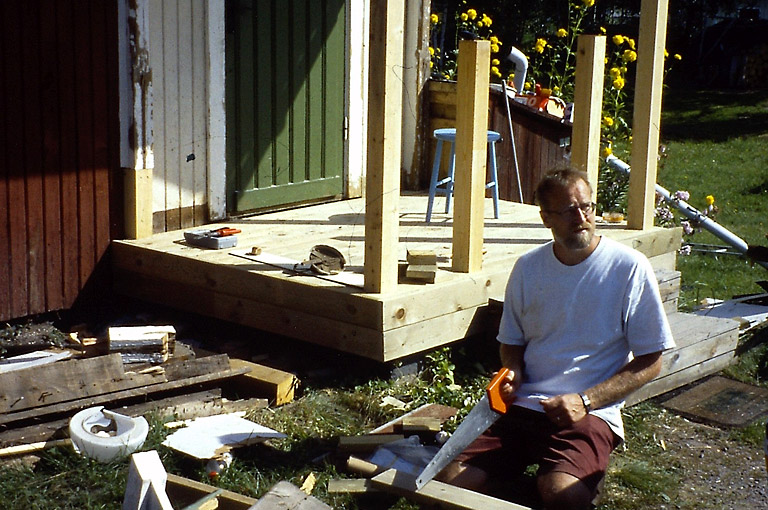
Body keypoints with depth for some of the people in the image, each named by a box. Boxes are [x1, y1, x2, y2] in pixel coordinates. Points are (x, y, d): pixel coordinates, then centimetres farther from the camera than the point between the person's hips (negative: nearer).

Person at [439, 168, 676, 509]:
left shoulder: (630, 268, -4)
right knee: (451, 482, -17)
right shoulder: (528, 268, 9)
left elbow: (649, 362, -2)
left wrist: (585, 401, -13)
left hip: (591, 414, -3)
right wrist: (512, 373, -3)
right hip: (523, 406, 4)